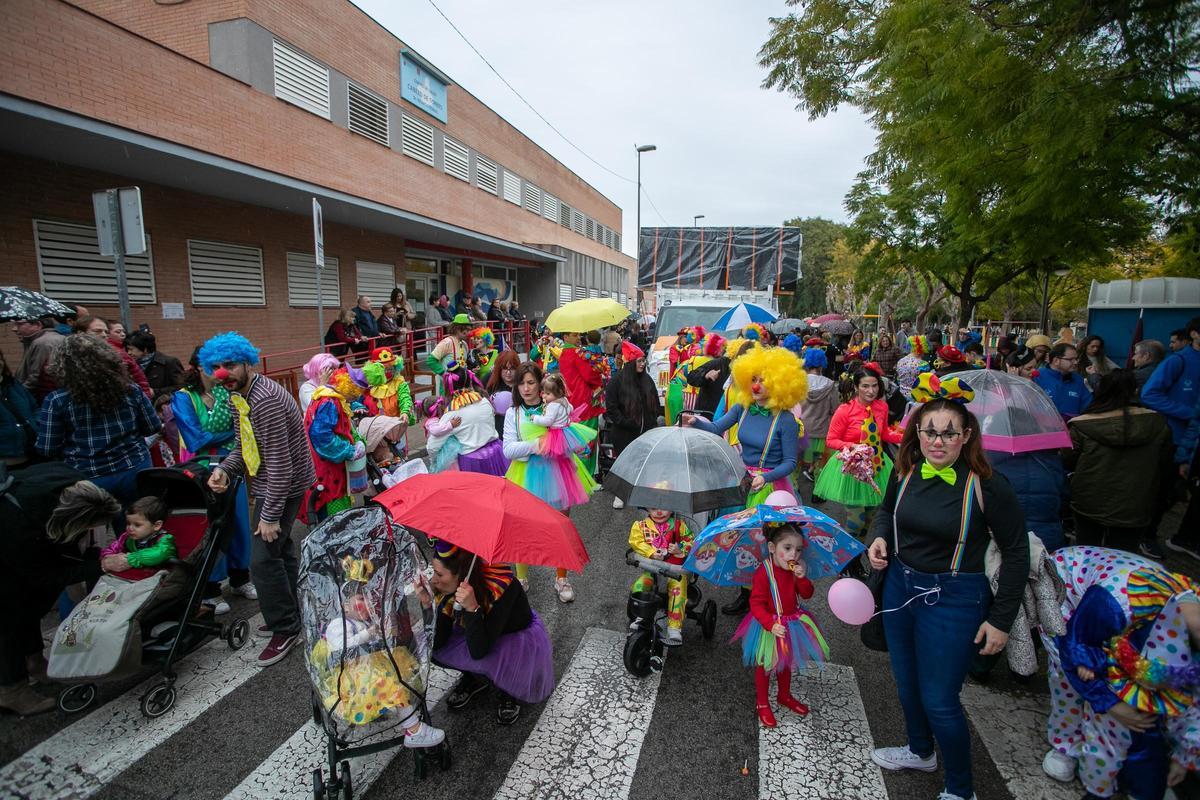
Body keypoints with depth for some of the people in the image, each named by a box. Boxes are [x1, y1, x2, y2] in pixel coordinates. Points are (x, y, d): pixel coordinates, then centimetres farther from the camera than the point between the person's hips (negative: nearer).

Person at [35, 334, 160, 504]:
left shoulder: (56, 400, -9)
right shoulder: (130, 390, -3)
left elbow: (47, 450, -5)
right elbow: (153, 428, 6)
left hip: (87, 480, -1)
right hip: (134, 472, 2)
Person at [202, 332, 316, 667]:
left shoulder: (265, 399, -27)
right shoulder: (239, 396, 6)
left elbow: (279, 463, -27)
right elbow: (243, 445, 17)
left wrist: (270, 515, -23)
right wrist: (224, 469, -4)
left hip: (284, 485, -10)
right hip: (271, 484, 10)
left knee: (263, 557, -7)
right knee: (281, 549, 20)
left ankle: (285, 629, 10)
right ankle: (290, 616, 36)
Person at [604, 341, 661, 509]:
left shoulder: (647, 379, 6)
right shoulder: (617, 380, -10)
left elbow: (655, 403, 15)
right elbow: (611, 407, -11)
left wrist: (652, 421, 3)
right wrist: (626, 423, -15)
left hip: (646, 431, 4)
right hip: (624, 433, -4)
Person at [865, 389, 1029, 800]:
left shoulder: (987, 486, -19)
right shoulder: (905, 473, -7)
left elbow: (1016, 552, -9)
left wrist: (1001, 620, -7)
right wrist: (879, 537, -7)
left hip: (954, 600, -5)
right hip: (900, 586, 5)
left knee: (939, 701, 5)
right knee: (907, 684, 23)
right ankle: (920, 751, 50)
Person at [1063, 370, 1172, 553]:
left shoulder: (1082, 425, -18)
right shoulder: (1156, 422, -9)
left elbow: (1067, 462, -6)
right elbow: (1165, 465, 4)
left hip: (1089, 506, -2)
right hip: (1134, 510, 2)